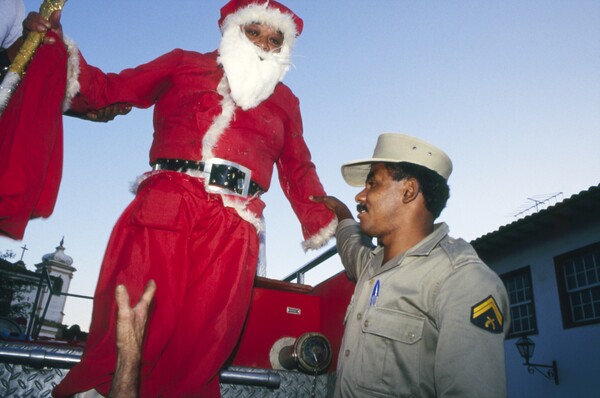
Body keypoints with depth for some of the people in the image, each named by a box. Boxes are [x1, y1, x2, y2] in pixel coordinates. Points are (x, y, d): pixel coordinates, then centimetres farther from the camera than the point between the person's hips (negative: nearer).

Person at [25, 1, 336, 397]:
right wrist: (62, 49, 6)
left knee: (199, 346, -5)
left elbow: (298, 169, 24)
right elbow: (109, 89, 20)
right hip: (164, 204, -1)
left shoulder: (285, 100, 27)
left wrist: (322, 222, 11)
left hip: (234, 224, 2)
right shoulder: (184, 63, 23)